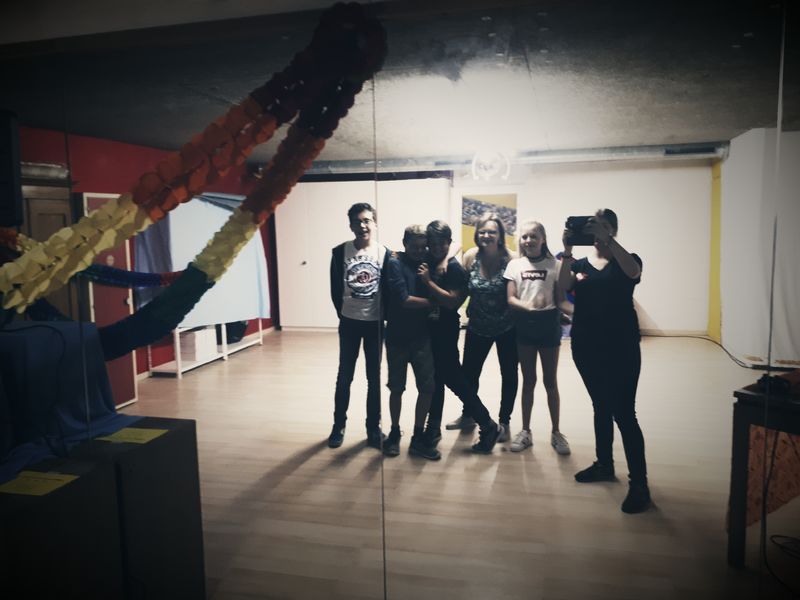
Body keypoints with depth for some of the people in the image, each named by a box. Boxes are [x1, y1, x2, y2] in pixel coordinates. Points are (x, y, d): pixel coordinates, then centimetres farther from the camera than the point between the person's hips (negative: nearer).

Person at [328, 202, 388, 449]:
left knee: (374, 377, 10)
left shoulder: (385, 254, -5)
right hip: (349, 323, 0)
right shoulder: (340, 252, -6)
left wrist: (384, 317, -1)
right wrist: (344, 313, 4)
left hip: (375, 323, 0)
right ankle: (339, 426, 24)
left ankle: (374, 427, 22)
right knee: (344, 377, 9)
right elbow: (335, 289, 0)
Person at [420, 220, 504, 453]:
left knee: (453, 378, -2)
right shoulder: (426, 262, 5)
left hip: (445, 330, -6)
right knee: (435, 379, 15)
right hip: (429, 328, 6)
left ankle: (489, 426, 11)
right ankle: (433, 428, 27)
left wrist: (428, 281, -21)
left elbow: (452, 301, -21)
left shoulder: (454, 268, -13)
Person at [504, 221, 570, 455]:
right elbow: (510, 299, -4)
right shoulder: (515, 265, 2)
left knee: (550, 381, 7)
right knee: (528, 380, 11)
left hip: (548, 325, -1)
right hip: (524, 325, 1)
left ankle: (556, 432, 20)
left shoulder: (554, 265, -1)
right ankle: (525, 431, 21)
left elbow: (560, 299, -1)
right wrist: (529, 307, -22)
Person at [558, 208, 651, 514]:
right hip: (586, 347, 4)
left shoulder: (626, 260, 1)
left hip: (621, 348, -4)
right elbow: (563, 287, -12)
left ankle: (639, 484, -2)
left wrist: (607, 239, -32)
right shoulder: (580, 264, 8)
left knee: (624, 413, -7)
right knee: (601, 407, 17)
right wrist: (567, 252, -25)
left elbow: (633, 272, -24)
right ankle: (604, 464, 31)